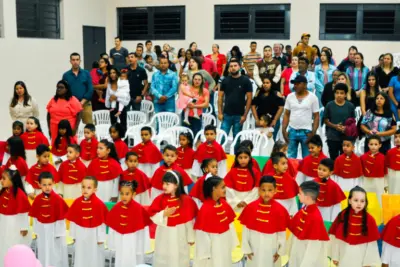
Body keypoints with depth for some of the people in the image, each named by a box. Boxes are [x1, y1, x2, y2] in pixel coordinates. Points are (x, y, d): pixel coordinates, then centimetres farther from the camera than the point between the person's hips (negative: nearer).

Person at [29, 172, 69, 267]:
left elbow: (61, 217, -10)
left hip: (55, 229, -3)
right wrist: (36, 231, 7)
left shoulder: (58, 199, -16)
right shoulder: (37, 199, -5)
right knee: (44, 252, 17)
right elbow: (35, 217, 3)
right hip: (42, 230, 4)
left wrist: (59, 232, -7)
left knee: (56, 252, 8)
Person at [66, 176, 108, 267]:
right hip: (80, 235, 3)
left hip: (94, 235, -3)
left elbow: (101, 222, -12)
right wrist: (73, 235, 4)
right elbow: (73, 220, 0)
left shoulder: (99, 204, -18)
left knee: (94, 258, 11)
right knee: (80, 257, 15)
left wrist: (100, 238, -7)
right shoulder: (77, 202, -7)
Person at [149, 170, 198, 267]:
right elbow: (153, 217, -6)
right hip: (164, 235, 2)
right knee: (162, 259, 13)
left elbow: (190, 221, -6)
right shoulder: (160, 199, -7)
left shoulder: (186, 200, -13)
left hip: (180, 235, -2)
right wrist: (163, 214, -24)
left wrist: (191, 237, -1)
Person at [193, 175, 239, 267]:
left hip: (225, 244, 7)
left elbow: (230, 224, 6)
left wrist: (232, 242, 9)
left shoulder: (224, 203, -3)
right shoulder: (205, 209, -23)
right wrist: (205, 252, -14)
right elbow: (201, 233, -18)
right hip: (213, 245, -7)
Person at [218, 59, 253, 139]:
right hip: (226, 114, 1)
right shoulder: (225, 80, 4)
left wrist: (245, 115, -8)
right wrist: (220, 112, 0)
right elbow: (220, 96, 7)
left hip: (239, 115, -1)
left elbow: (249, 98, -3)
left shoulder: (245, 81, -1)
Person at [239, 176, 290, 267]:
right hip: (254, 247, 1)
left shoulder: (280, 210, -15)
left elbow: (282, 232, -7)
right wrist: (246, 248, -3)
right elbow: (246, 229, -6)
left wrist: (280, 251, -3)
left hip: (272, 248, -1)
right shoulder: (251, 207, -13)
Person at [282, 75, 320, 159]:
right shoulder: (290, 96, 5)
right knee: (290, 157, 8)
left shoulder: (312, 97, -3)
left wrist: (313, 132, -10)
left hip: (306, 131, -3)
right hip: (292, 131, 3)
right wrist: (284, 130, 0)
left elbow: (316, 116, -2)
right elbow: (286, 114, 9)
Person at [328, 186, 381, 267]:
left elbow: (371, 244, -5)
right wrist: (335, 256, -1)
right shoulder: (342, 216, -7)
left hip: (361, 260, -1)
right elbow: (335, 238, -3)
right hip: (343, 258, 1)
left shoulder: (369, 220, -9)